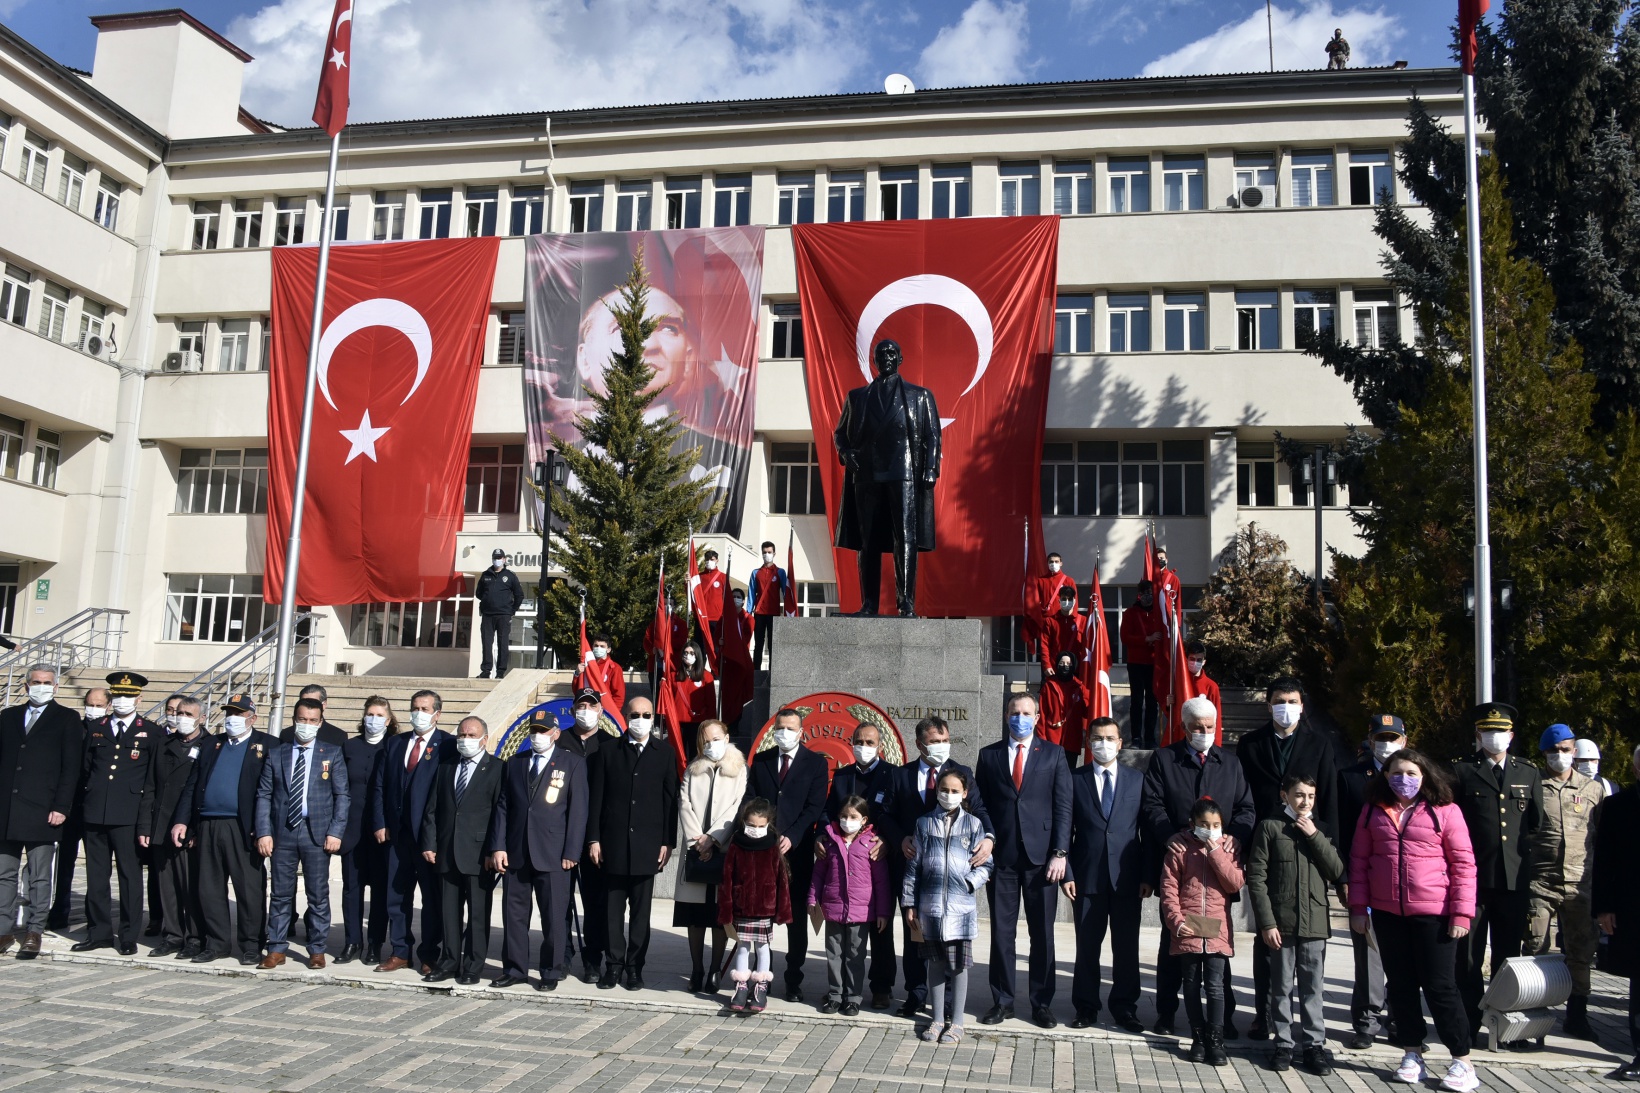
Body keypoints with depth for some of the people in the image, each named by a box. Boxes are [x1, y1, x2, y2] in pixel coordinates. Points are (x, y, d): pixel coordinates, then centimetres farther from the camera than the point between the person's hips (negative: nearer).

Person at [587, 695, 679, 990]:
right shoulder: (608, 751, 5)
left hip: (647, 845, 0)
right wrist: (594, 838, -1)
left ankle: (635, 967, 14)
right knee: (613, 908, 5)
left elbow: (670, 800, 2)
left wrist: (667, 842, -3)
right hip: (614, 843, 0)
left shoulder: (664, 753, 4)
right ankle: (614, 964, 14)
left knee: (641, 910, 5)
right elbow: (596, 797, 4)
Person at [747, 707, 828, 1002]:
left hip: (797, 850, -2)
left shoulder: (816, 763, 2)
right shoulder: (760, 760, 11)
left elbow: (815, 807, -4)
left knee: (797, 918, 3)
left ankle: (794, 980, 11)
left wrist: (791, 837, -13)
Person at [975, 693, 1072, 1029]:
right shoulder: (988, 755, 8)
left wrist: (1059, 853, -7)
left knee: (1042, 934, 6)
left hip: (1041, 855, -1)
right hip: (1001, 856, 1)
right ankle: (1002, 1001, 17)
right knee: (1001, 932, 6)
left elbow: (1063, 806, 0)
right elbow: (980, 805, 8)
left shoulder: (1053, 754, 5)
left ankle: (1042, 1003, 17)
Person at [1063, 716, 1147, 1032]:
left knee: (1127, 945, 7)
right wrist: (1067, 873, -3)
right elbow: (1065, 830, 4)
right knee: (1087, 944, 5)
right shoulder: (1074, 779, 5)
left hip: (1127, 877, 1)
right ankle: (1086, 1008, 16)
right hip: (1088, 876, 0)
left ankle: (1125, 1007, 19)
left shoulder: (1138, 779, 7)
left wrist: (1148, 875, -1)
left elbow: (1148, 829, 5)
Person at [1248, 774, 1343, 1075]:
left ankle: (1314, 1045, 15)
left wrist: (1314, 836, -8)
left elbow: (1337, 872, 0)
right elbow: (1256, 877, -4)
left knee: (1312, 988, 6)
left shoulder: (1321, 831, 12)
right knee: (1281, 988, 5)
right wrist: (1266, 922, -10)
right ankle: (1283, 1044, 15)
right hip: (1281, 922, -2)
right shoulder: (1270, 827, 0)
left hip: (1315, 923, 3)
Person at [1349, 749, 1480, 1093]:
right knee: (1400, 985, 11)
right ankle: (1412, 1053, 23)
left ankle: (1462, 1060, 13)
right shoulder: (1373, 812, 7)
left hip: (1433, 914, -4)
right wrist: (1358, 906, 4)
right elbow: (1359, 860, 9)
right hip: (1387, 913, 4)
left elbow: (1463, 864, -4)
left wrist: (1462, 912, -9)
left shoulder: (1445, 811, -3)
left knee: (1439, 987, 0)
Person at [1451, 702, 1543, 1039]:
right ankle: (1468, 1024, 10)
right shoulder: (1461, 772, 3)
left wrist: (1525, 857, 6)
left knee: (1508, 956, 10)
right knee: (1468, 956, 2)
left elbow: (1537, 826, 16)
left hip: (1514, 881, 3)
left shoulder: (1529, 775, 14)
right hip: (1472, 878, -3)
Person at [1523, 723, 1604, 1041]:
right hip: (1540, 882, -2)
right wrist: (1521, 877, -1)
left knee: (1581, 950, 7)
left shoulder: (1594, 789, 8)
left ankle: (1576, 1014, 19)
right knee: (1536, 949, 2)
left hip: (1579, 884, 2)